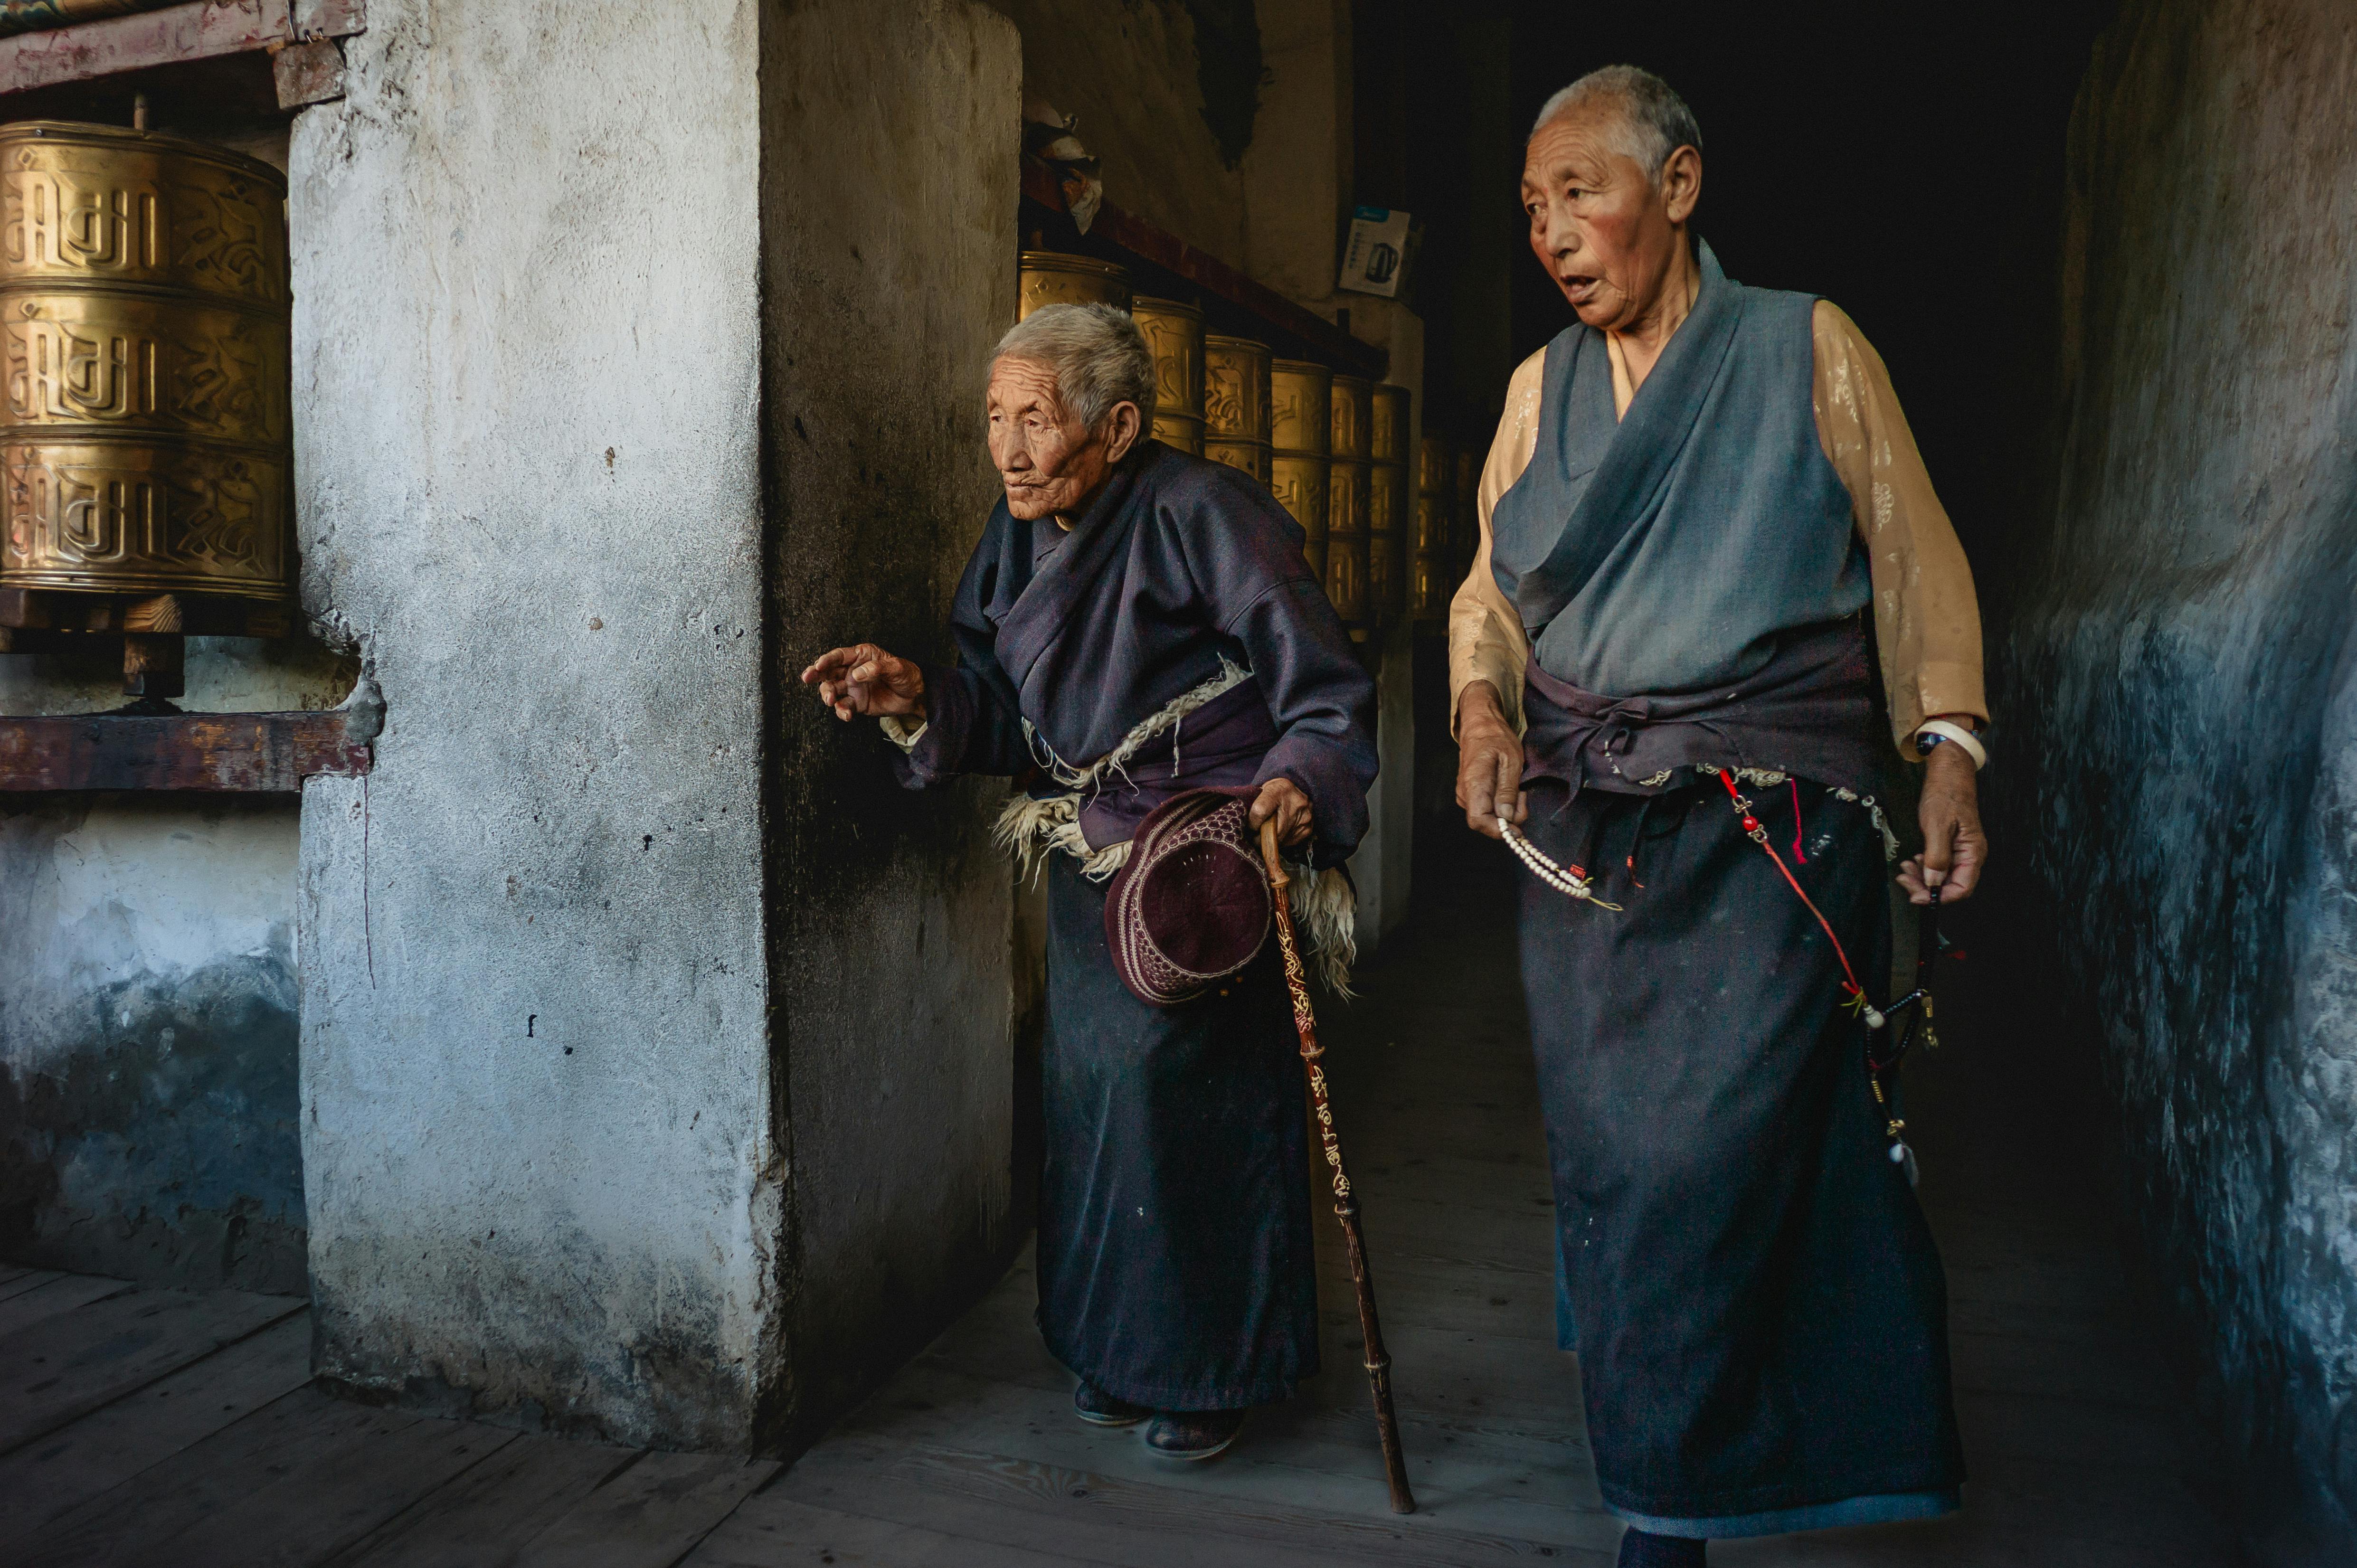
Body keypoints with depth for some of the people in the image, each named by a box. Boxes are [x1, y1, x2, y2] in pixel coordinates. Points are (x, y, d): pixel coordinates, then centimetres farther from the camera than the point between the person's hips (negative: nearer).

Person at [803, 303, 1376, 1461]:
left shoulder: (1197, 515, -17)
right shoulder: (1020, 535, 7)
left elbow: (1326, 695, -15)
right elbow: (1003, 715, 7)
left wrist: (1301, 784, -32)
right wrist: (918, 698, -11)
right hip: (1090, 866, 7)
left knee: (1180, 1091, -6)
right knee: (1089, 1090, 12)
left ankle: (1211, 1366, 17)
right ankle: (1118, 1346, 33)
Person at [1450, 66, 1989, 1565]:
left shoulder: (1808, 347, 3)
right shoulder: (1542, 387, 13)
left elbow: (1918, 564, 4)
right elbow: (1492, 587, 15)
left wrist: (1951, 752, -6)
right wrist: (1485, 707, -4)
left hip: (1773, 835, -4)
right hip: (1585, 833, 4)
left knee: (1705, 1158, -9)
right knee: (1608, 1164, 7)